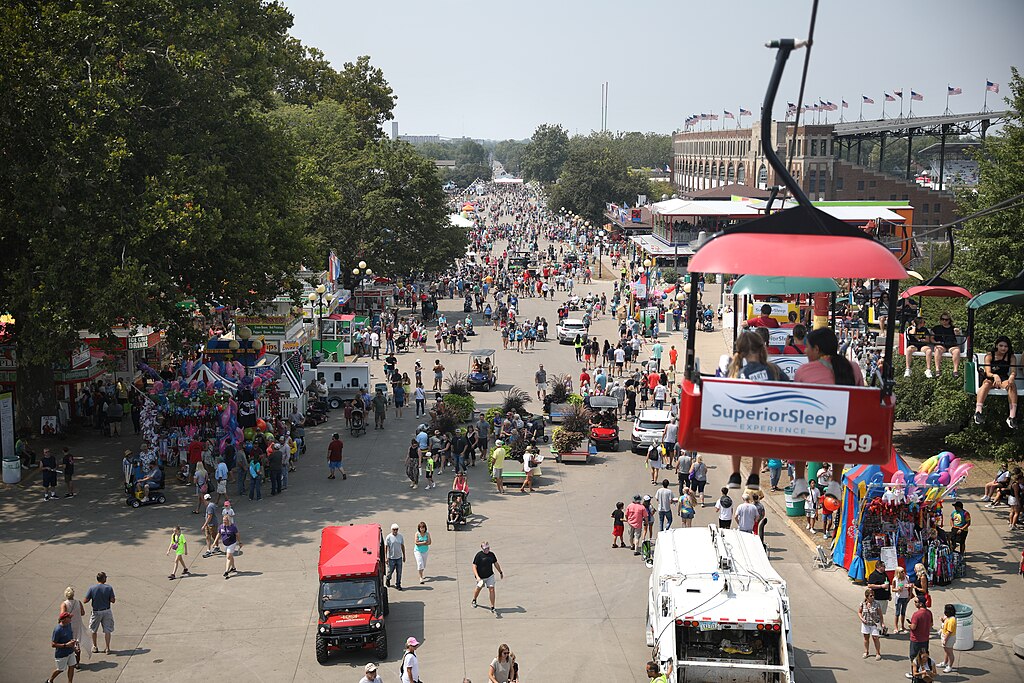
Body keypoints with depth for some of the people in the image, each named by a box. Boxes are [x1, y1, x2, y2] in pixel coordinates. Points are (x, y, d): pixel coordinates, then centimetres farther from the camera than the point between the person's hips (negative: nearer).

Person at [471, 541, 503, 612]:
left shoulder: (491, 554, 1)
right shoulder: (479, 555, -14)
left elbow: (496, 564, 17)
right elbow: (474, 566, -15)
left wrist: (500, 572, 26)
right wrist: (477, 577, -26)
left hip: (490, 576, 2)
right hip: (481, 577, -2)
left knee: (491, 589, -9)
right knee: (478, 588, 16)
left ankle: (492, 607, -6)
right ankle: (474, 600, 47)